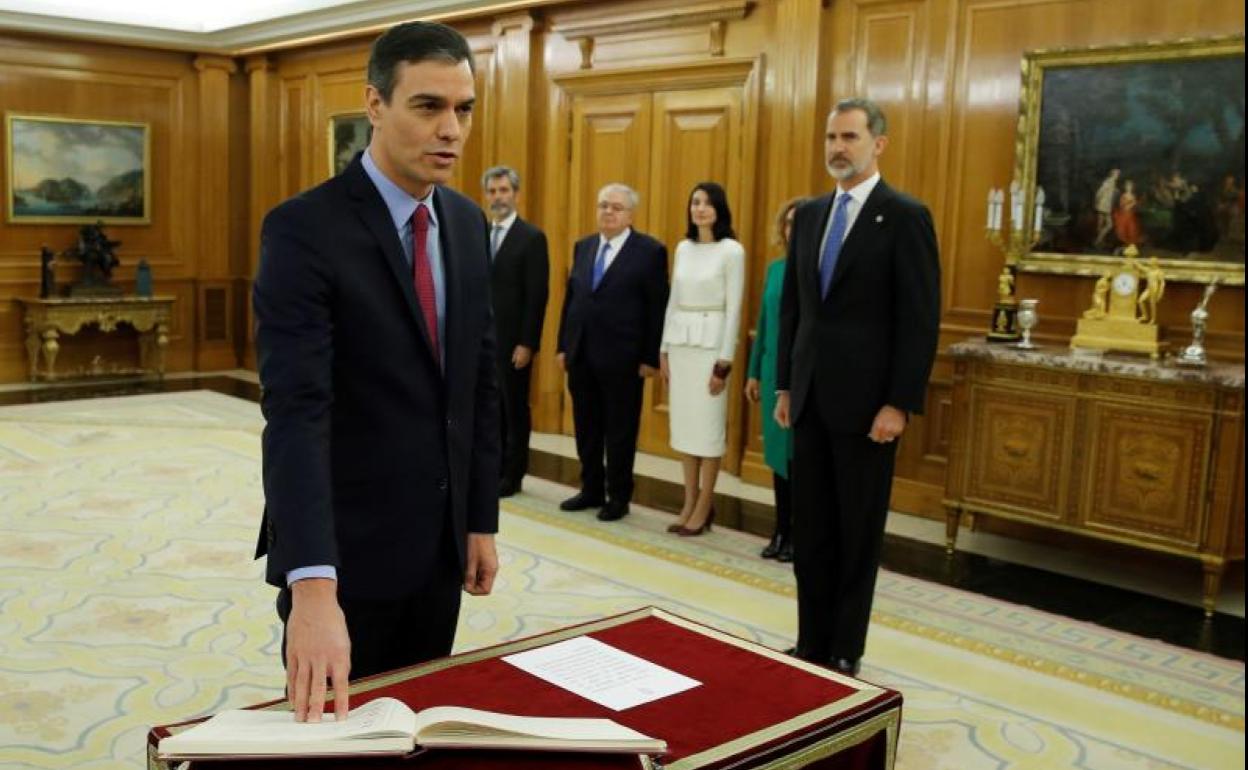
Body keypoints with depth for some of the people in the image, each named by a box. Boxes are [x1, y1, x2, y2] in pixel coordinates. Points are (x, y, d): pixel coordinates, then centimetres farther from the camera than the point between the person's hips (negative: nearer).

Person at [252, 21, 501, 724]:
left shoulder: (466, 223, 4)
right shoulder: (304, 230, -18)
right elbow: (296, 412, -28)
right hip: (346, 548, -6)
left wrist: (481, 519, 7)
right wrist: (312, 586, -37)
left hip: (439, 542, 6)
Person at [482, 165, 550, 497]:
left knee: (514, 409, 4)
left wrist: (527, 343, -15)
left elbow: (537, 296, -11)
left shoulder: (532, 237, -7)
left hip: (512, 339, -5)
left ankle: (512, 475, 14)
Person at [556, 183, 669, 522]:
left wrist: (650, 357, -11)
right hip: (580, 354, 6)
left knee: (620, 431, 5)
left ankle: (618, 497, 18)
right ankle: (591, 490, 27)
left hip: (621, 357, -5)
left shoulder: (650, 251, -6)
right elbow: (571, 297, 13)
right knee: (586, 428, 13)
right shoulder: (583, 246, 11)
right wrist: (563, 345, 9)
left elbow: (657, 308, -8)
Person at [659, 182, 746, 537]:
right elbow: (673, 300, 14)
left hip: (711, 342, -6)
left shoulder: (732, 250, -7)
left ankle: (704, 508, 7)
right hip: (680, 341, 6)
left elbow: (733, 308, -10)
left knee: (708, 426, -2)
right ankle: (689, 503, 18)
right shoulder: (683, 248, 11)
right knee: (683, 424, 8)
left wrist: (724, 361, -13)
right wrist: (664, 349, 10)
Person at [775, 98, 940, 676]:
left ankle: (844, 653, 19)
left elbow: (920, 320, -12)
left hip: (865, 402, -6)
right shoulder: (809, 215, 11)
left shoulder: (905, 217, -8)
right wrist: (785, 385, 11)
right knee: (809, 530, 11)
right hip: (810, 399, 6)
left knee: (857, 534, 6)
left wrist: (900, 403, -16)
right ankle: (811, 643, 24)